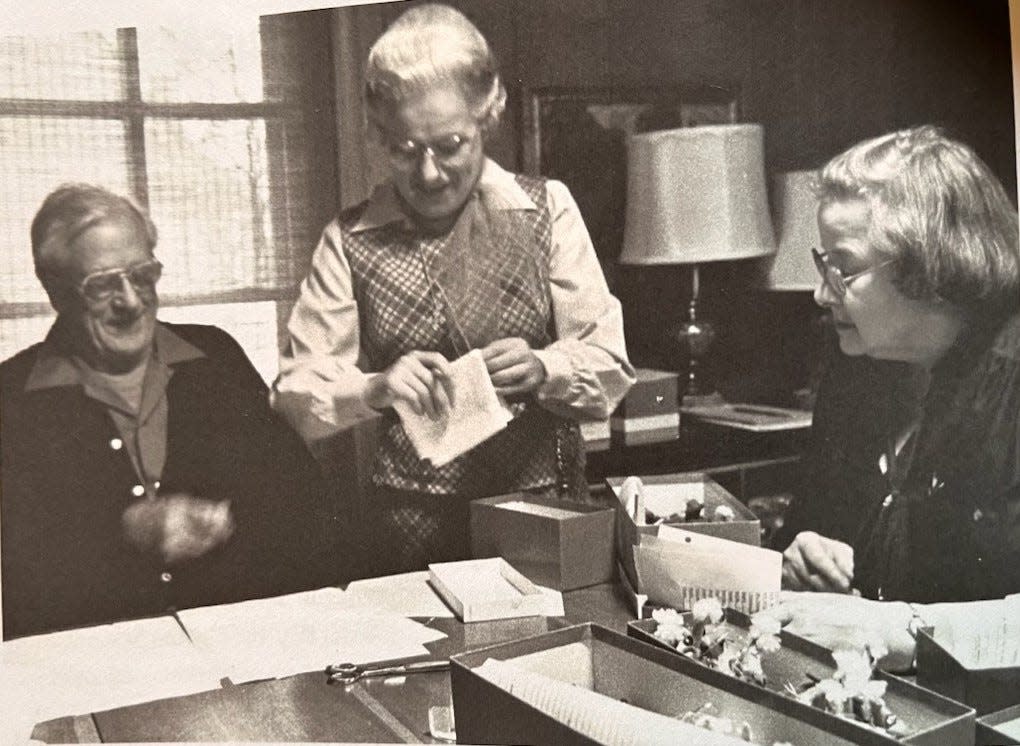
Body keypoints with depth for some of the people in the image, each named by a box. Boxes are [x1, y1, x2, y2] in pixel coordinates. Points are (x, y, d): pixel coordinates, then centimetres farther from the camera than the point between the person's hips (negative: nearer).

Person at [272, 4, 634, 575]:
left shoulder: (546, 210, 3)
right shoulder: (352, 238, 3)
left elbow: (610, 371, 2)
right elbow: (296, 393, 0)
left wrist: (541, 370, -18)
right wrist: (375, 388, -18)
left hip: (544, 506, 0)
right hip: (413, 523, 0)